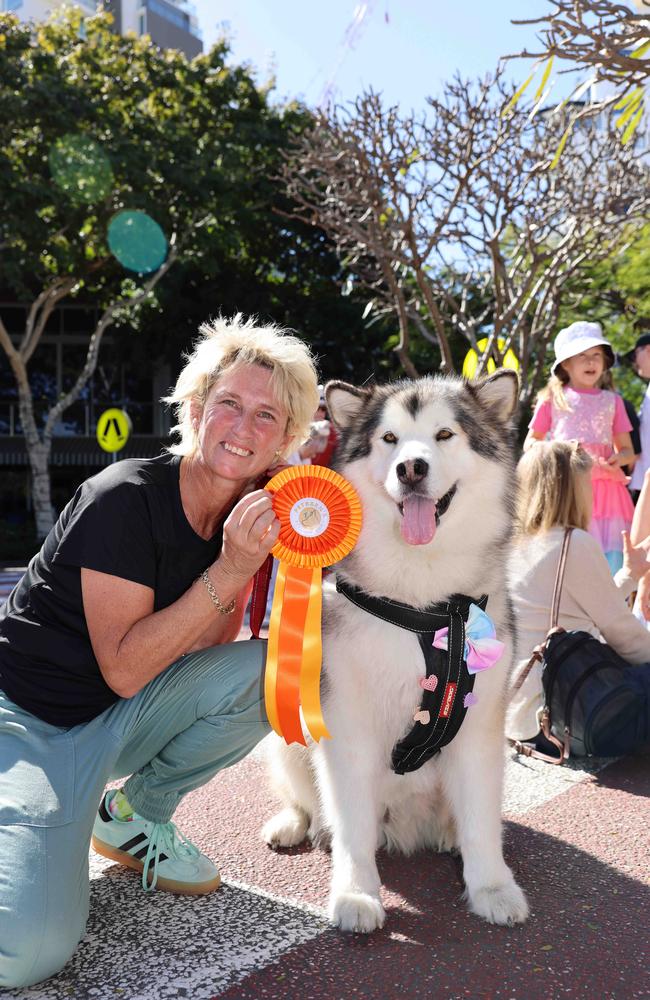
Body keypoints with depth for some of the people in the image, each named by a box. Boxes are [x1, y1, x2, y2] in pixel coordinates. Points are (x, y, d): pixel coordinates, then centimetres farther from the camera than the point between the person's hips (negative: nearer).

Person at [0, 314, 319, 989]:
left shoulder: (251, 514, -2)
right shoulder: (126, 498, -22)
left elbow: (205, 654, -3)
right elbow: (123, 669, -22)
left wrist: (251, 566, -18)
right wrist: (228, 571, -28)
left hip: (120, 723, 7)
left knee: (266, 670, -20)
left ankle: (135, 815, 2)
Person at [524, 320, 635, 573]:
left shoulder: (612, 401, 16)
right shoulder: (553, 399, 10)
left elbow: (627, 449, 18)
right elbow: (530, 442, 13)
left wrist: (617, 460, -6)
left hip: (606, 486, 2)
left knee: (612, 566, -6)